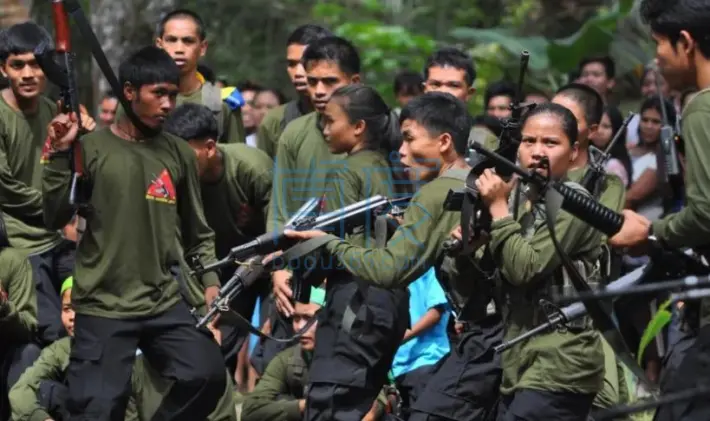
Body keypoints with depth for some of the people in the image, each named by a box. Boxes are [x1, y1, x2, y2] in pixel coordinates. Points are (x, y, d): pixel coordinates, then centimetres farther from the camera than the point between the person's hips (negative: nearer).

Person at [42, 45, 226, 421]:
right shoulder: (92, 148, -1)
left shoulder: (179, 154, 9)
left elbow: (198, 234, 15)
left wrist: (211, 287, 3)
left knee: (208, 375, -17)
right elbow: (56, 218, -5)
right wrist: (60, 155, -13)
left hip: (165, 304, 3)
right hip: (103, 307, -3)